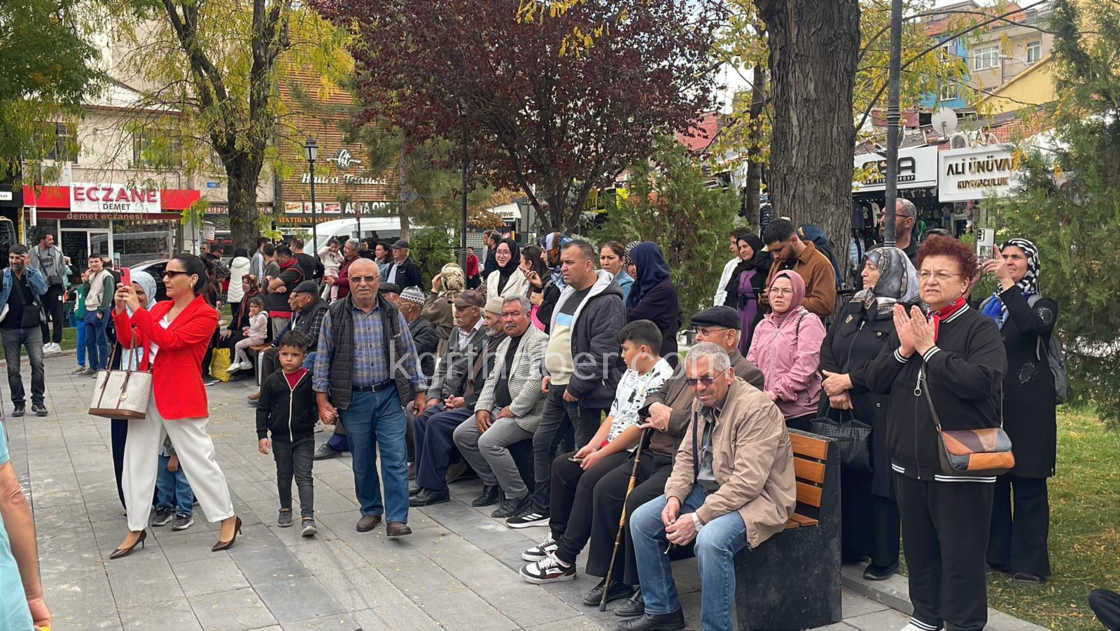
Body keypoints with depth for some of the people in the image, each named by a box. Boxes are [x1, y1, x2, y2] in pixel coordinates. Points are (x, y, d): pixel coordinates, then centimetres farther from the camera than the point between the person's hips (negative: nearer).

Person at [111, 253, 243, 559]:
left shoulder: (206, 315, -9)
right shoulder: (160, 308, 12)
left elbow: (169, 340, -20)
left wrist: (137, 310, -20)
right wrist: (120, 311, -4)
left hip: (181, 396, -7)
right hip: (146, 392, 7)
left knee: (198, 460, 0)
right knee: (137, 462, 9)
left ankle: (228, 519, 16)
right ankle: (135, 529, 21)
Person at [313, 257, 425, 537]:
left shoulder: (392, 314, 4)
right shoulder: (335, 315, -1)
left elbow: (409, 354, 11)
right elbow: (323, 359, 2)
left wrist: (418, 392, 10)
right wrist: (322, 401, -2)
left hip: (389, 396, 0)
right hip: (353, 399, 0)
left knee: (396, 458, -6)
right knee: (362, 461, 10)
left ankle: (396, 519, -3)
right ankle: (371, 510, 27)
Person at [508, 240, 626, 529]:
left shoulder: (607, 302, -16)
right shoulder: (568, 294, 14)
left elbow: (602, 354, -22)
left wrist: (576, 387, -20)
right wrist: (549, 373, 14)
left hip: (584, 392, -10)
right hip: (558, 387, 10)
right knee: (542, 442, 15)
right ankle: (540, 507, 27)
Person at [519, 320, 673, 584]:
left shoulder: (661, 379, -16)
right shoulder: (631, 373, 16)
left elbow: (640, 428, -21)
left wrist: (602, 453, -16)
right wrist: (593, 445, 3)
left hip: (637, 453, -11)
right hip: (613, 447, 11)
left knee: (590, 479, -28)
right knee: (562, 464, 8)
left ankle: (564, 560, -22)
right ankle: (557, 538, 15)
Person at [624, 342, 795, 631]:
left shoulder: (757, 408, -23)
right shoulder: (702, 403, 6)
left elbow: (747, 482, -27)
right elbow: (686, 456, 14)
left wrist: (698, 519, -27)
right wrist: (674, 497, -5)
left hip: (756, 498, -9)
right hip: (706, 489, 9)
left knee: (711, 539, -36)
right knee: (641, 520, 2)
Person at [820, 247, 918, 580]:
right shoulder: (851, 308, 15)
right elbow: (827, 349, 9)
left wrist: (849, 380, -15)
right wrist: (834, 387, -7)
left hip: (880, 412, -6)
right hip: (843, 411, 6)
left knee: (879, 481, 0)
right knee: (846, 478, 10)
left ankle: (885, 558, 11)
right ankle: (849, 546, 22)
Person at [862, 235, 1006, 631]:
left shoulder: (981, 328, -10)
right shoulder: (908, 324, 10)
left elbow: (980, 380, -27)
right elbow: (876, 380, 5)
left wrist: (929, 348, -21)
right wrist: (903, 350, -12)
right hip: (910, 463, 7)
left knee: (962, 555, 4)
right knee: (918, 549, 20)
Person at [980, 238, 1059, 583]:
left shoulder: (1043, 305, 0)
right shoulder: (989, 306, 15)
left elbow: (1033, 325, -25)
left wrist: (1008, 282, -25)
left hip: (1027, 408, -5)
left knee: (1028, 486, -2)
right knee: (992, 480, 8)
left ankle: (1029, 561, 7)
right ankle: (995, 552, 20)